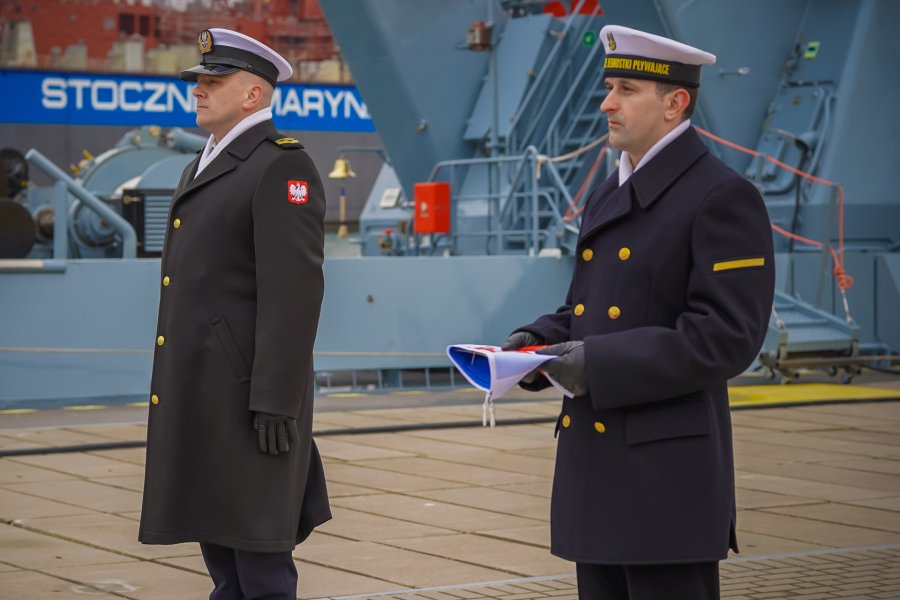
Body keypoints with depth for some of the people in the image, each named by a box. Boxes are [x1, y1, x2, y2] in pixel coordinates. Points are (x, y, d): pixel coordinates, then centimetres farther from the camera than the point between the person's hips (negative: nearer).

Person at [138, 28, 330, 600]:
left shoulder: (281, 166, -12)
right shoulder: (202, 168, 19)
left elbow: (294, 291, -19)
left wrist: (276, 401, -22)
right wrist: (175, 390, 19)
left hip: (248, 397, -10)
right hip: (198, 396, 10)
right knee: (218, 545, 14)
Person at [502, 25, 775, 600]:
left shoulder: (723, 197, -11)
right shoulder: (608, 196, 17)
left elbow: (727, 336, -18)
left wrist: (601, 364, -22)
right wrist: (536, 340, 2)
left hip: (668, 477, -8)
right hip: (595, 466, 9)